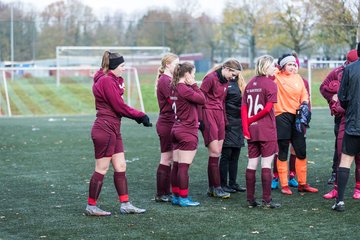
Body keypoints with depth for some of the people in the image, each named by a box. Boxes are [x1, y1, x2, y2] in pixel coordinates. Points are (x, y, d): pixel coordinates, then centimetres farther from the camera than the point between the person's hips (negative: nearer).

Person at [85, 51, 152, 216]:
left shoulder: (112, 80, 17)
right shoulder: (107, 81, -15)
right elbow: (119, 107, -17)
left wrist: (137, 116, -1)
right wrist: (140, 116, -7)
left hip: (113, 130, 10)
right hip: (105, 129, -10)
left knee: (120, 167, 11)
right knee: (102, 169, -3)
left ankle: (125, 205, 15)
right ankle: (91, 207, 6)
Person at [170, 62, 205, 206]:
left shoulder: (175, 88, 11)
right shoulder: (184, 89, -17)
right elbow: (202, 99, -13)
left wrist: (192, 86, 4)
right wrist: (194, 85, -7)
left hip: (177, 129, 9)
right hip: (188, 132, -9)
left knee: (177, 166, 11)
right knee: (184, 166, -4)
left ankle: (176, 196, 17)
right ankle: (183, 198, 1)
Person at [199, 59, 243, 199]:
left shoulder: (225, 81, 15)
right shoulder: (211, 78, -11)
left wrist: (224, 119, 16)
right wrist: (200, 118, -14)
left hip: (219, 115, 8)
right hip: (208, 115, -8)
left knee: (216, 153, 6)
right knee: (215, 153, -9)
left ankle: (211, 188, 12)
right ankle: (216, 188, -4)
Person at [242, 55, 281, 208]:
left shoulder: (250, 84, 11)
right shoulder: (270, 84, -7)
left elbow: (244, 108, 4)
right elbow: (267, 108, -14)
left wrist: (246, 128, 0)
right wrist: (251, 120, -5)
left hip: (251, 131, 6)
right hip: (267, 131, -6)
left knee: (252, 164, 8)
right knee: (266, 164, -2)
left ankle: (250, 200, 11)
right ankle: (267, 200, -1)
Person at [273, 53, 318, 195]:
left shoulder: (298, 78, 11)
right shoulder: (276, 77, -2)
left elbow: (304, 95, 15)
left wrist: (304, 104, -1)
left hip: (296, 117, 5)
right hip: (282, 117, -5)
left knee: (301, 152, 7)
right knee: (283, 153, 1)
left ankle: (302, 184, 18)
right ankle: (284, 185, 9)